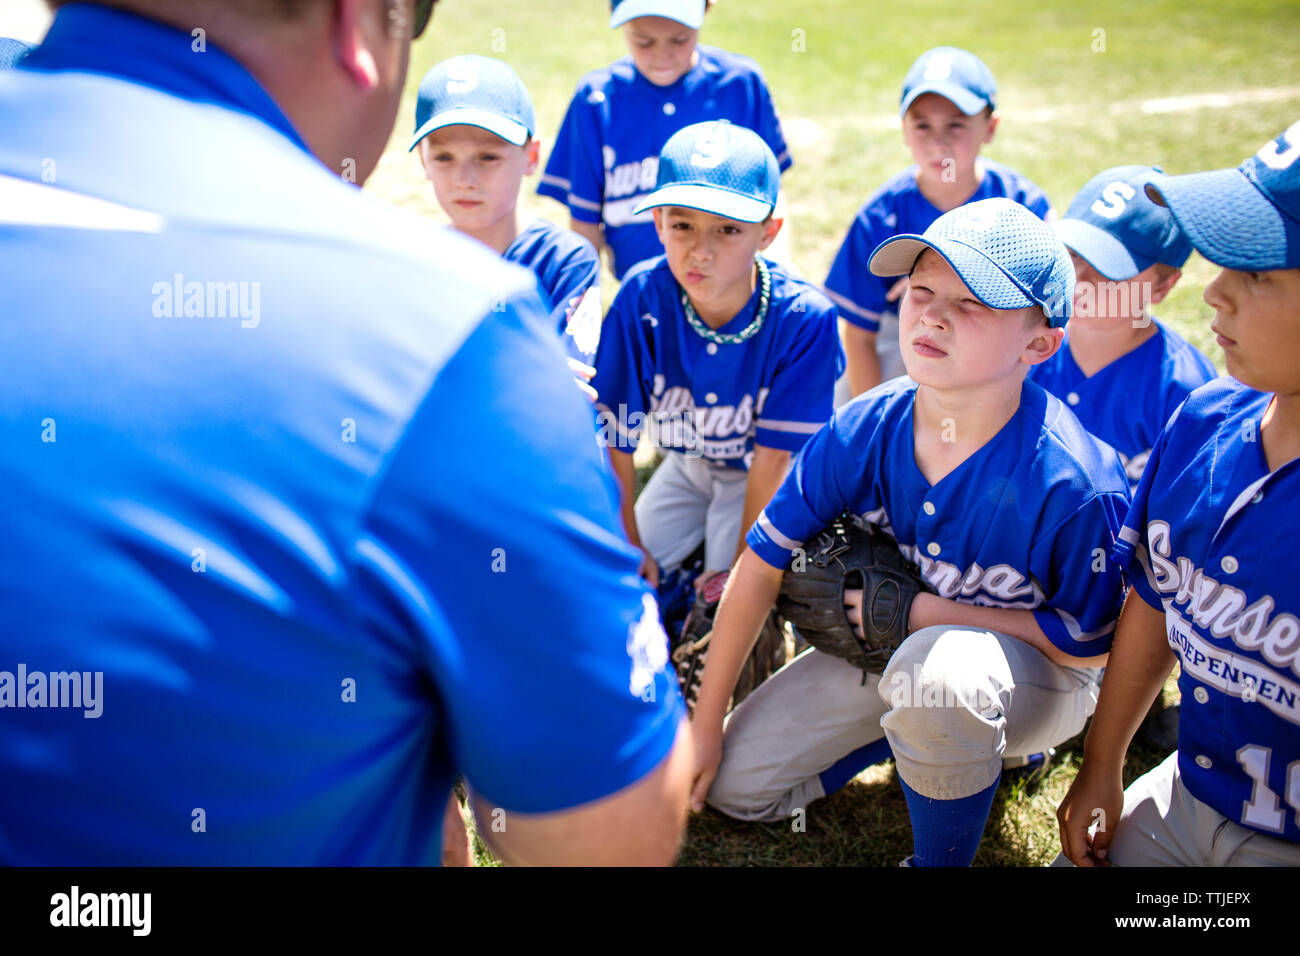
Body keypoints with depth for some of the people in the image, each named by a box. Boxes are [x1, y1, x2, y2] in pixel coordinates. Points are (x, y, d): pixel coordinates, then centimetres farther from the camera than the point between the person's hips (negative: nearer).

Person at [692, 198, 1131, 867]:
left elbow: (1086, 648, -18)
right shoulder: (861, 432, -18)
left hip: (1035, 672, -5)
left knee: (937, 666, -41)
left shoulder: (1074, 485, -31)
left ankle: (941, 859, -12)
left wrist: (926, 610, -23)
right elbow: (764, 563, -10)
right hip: (888, 646, 5)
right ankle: (925, 729, 15)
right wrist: (705, 721, -6)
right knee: (733, 784, 2)